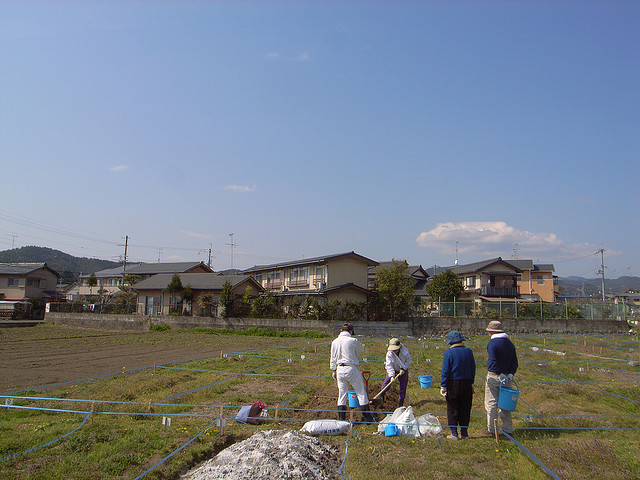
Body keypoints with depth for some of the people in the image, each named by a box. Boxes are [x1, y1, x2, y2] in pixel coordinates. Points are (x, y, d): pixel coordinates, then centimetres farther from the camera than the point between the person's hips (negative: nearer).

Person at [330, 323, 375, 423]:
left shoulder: (334, 342, 4)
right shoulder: (353, 341, -10)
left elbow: (333, 359, 10)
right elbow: (361, 351, 7)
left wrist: (333, 371, 21)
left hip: (340, 369, 4)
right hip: (352, 369, -4)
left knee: (342, 393, 12)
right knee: (361, 392, 7)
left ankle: (341, 419, 13)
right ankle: (367, 418, 11)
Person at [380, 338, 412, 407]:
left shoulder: (405, 351, -25)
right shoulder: (389, 354, -26)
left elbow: (408, 361, -11)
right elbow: (389, 365, -26)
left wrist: (403, 368, -21)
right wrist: (391, 376, -35)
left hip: (403, 370, 0)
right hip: (392, 370, 0)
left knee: (403, 385, 0)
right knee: (387, 381, -9)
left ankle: (401, 402, 12)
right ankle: (381, 395, 10)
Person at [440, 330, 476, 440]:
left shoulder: (448, 352, -13)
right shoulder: (468, 351, 0)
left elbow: (445, 371, -14)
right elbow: (473, 368, 7)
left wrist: (443, 386, -10)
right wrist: (471, 382, 17)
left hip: (453, 385, -4)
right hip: (467, 384, 4)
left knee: (452, 410, 7)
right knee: (465, 409, 14)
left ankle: (454, 434, 10)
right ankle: (464, 433, 21)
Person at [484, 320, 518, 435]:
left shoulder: (492, 343, -12)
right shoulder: (510, 343, 10)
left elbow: (493, 361, -21)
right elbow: (515, 362, 8)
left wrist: (500, 375, -19)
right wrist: (510, 374, 0)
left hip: (494, 377, -6)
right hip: (506, 378, 6)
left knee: (491, 403, 1)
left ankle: (491, 429, 5)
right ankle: (508, 429, 18)